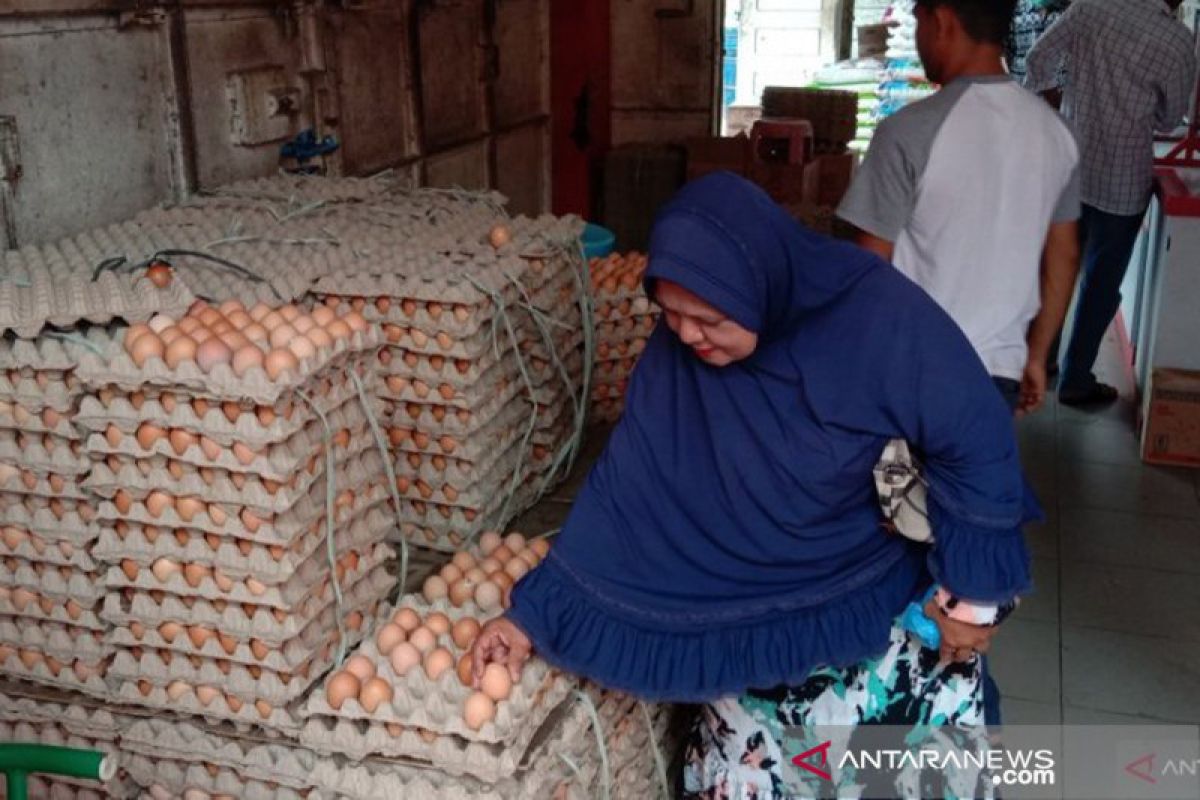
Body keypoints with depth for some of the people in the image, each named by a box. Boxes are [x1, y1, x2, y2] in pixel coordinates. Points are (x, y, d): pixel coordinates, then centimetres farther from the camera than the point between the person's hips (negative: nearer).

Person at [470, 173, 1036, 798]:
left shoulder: (885, 319, -25)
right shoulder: (674, 354, -16)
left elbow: (976, 446, -15)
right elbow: (624, 489, -11)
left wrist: (975, 591, -10)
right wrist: (536, 610, -13)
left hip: (892, 607, -1)